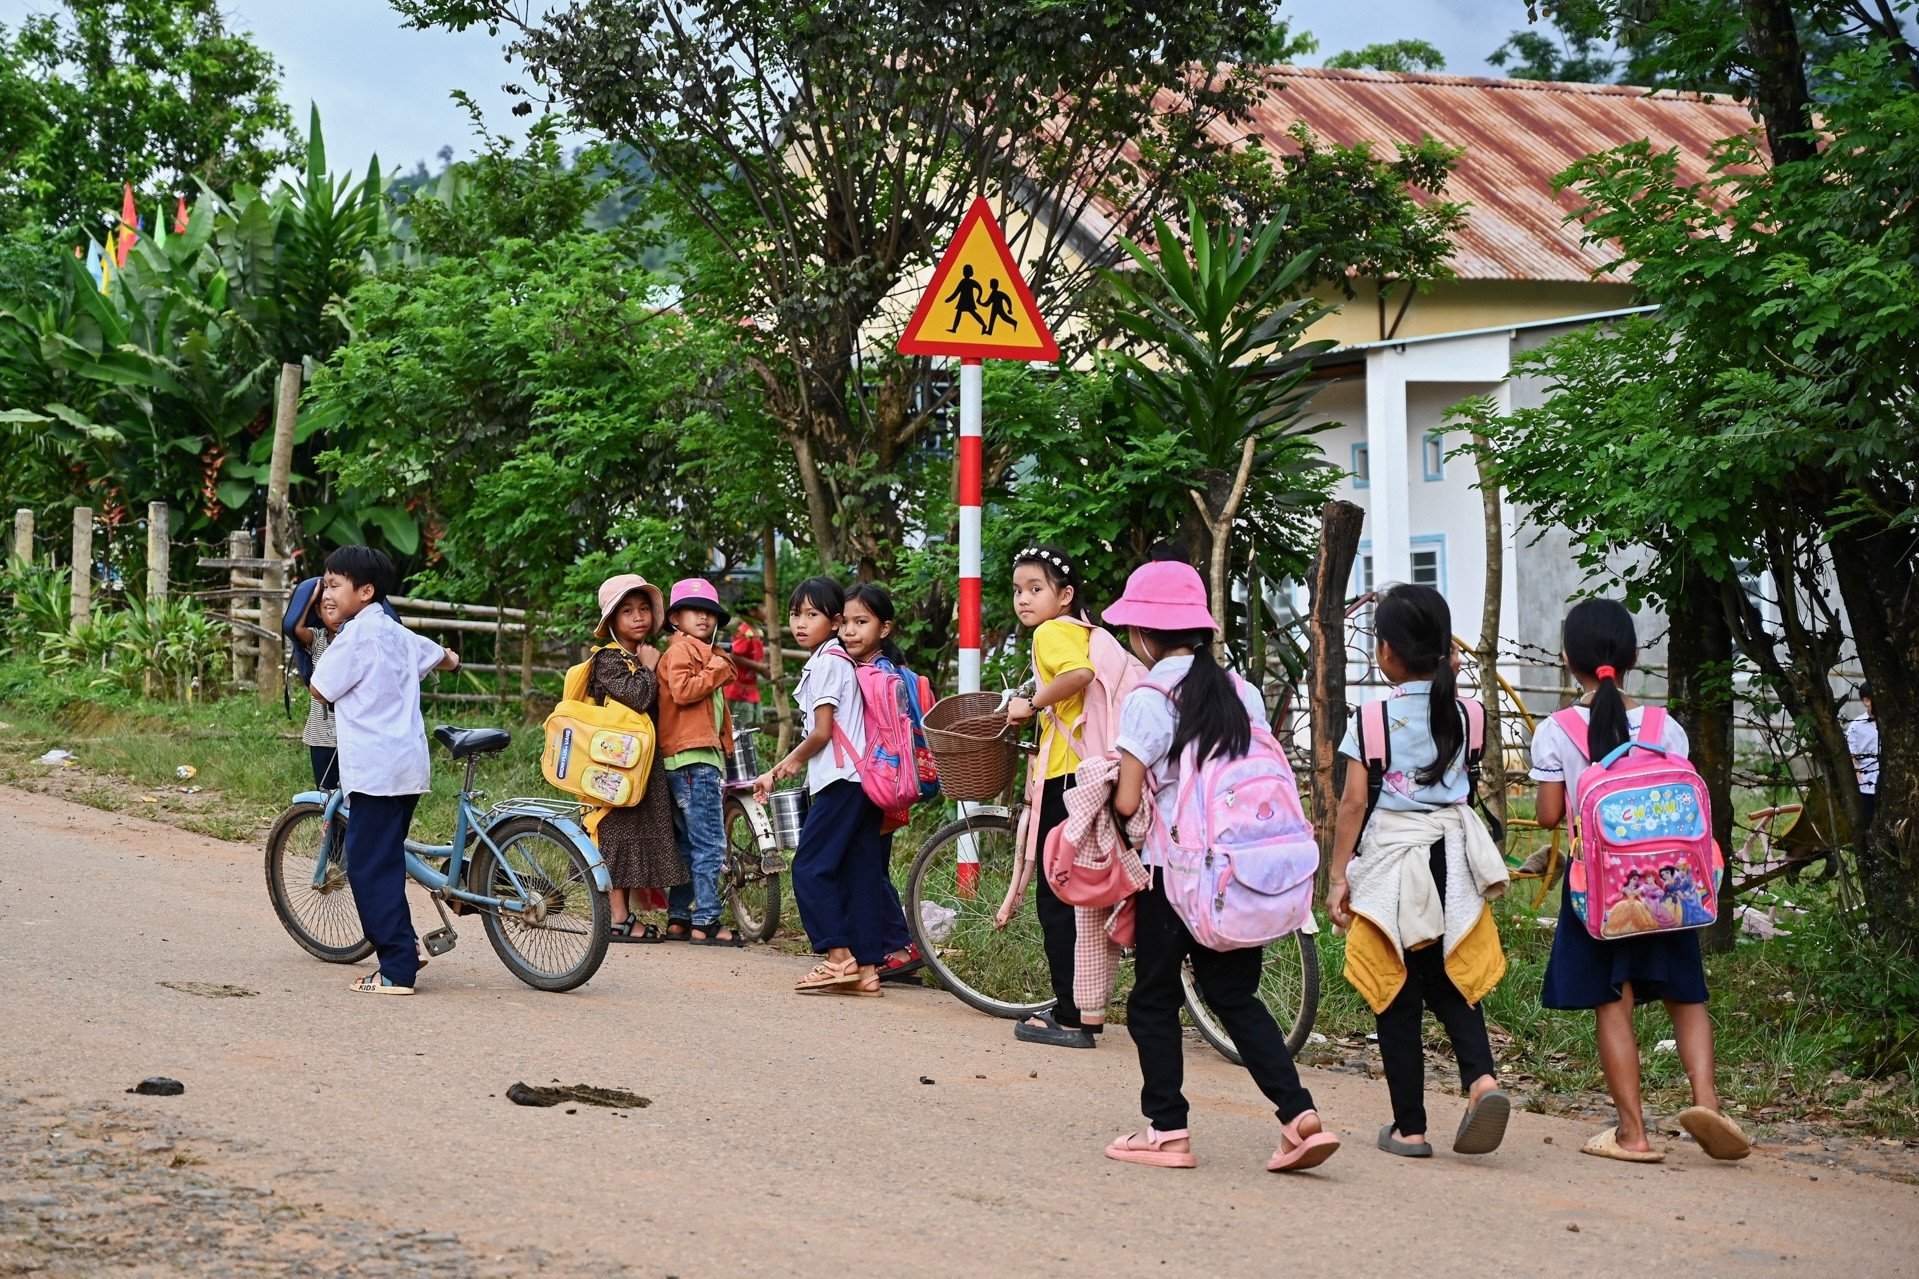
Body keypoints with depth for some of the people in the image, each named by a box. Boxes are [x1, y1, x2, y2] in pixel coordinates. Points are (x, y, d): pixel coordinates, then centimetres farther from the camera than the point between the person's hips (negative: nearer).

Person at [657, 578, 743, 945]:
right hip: (693, 757, -10)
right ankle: (706, 922, -11)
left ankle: (678, 919, 18)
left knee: (688, 844, 13)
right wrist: (717, 672, -12)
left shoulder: (703, 653, 25)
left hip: (704, 756, 10)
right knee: (710, 845, -11)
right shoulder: (681, 650, -5)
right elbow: (681, 690, -21)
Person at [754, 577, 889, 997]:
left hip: (840, 781, -10)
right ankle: (866, 968, 5)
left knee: (809, 868, -6)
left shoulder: (826, 662, -9)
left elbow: (821, 733, -13)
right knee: (859, 873, 6)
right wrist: (780, 770, 21)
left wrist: (792, 762, 5)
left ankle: (839, 957, -9)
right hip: (862, 779, 10)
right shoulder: (836, 660, 20)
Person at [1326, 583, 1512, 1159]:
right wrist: (1443, 666, 22)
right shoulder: (1462, 714, 1)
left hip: (1391, 858, -3)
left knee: (1397, 1000, 5)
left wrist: (1337, 875, -5)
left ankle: (1409, 1127, 7)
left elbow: (1353, 801, -9)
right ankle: (1481, 1077, -12)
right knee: (1450, 983, 15)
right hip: (1453, 855, 3)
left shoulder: (1372, 719, -9)